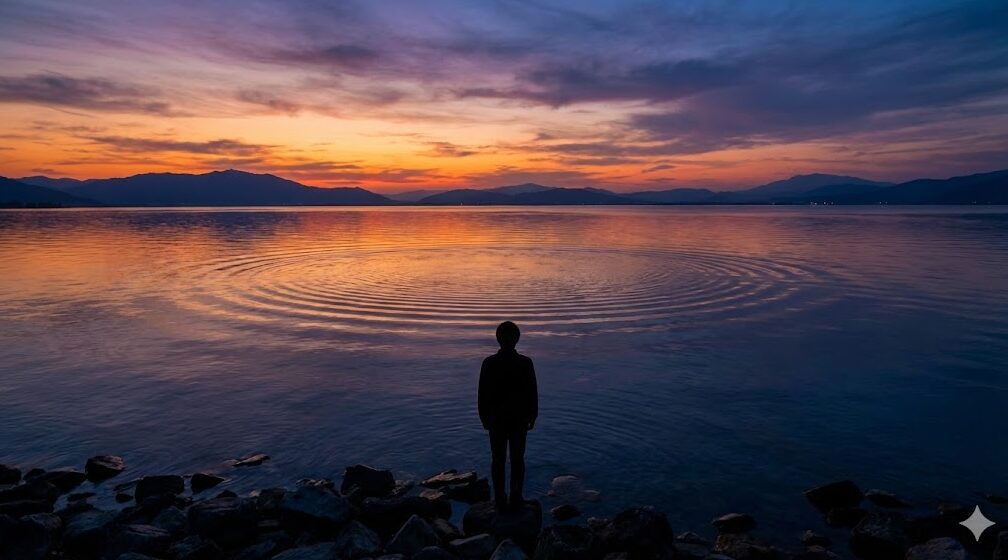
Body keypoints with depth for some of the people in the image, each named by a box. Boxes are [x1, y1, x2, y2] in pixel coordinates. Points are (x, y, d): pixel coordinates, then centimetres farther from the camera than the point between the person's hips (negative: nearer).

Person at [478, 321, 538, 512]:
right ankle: (516, 498, 17)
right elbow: (532, 393, -6)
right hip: (519, 419, 0)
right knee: (517, 459, 12)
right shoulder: (525, 363, -12)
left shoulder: (489, 363, -11)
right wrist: (532, 417, 7)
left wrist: (484, 418, 7)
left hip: (496, 419, 0)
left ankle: (500, 500, 15)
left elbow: (483, 394, -5)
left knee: (498, 460, 10)